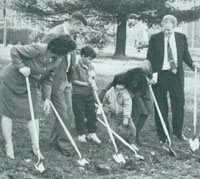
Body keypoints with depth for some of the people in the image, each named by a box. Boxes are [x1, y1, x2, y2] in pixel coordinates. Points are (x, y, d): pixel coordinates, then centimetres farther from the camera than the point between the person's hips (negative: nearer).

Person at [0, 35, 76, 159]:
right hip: (12, 81, -6)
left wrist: (47, 98, -6)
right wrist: (21, 66, -32)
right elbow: (14, 51, -24)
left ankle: (35, 147, 13)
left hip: (30, 86, 6)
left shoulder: (57, 61, -9)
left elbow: (48, 79, -1)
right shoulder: (38, 49, -32)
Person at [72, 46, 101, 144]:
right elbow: (74, 80, -15)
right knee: (80, 115, 2)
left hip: (89, 94, 6)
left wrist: (93, 84, -5)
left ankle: (92, 133, 21)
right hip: (78, 95, -6)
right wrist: (85, 84, -19)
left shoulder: (91, 67, 7)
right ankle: (81, 134, 14)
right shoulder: (76, 66, -15)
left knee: (92, 113, 9)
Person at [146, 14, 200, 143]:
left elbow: (185, 54, 13)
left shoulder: (182, 37, 4)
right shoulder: (155, 38, -3)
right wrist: (153, 73, -14)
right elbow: (150, 58, -3)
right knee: (161, 106, 3)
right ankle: (162, 135, 14)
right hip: (160, 75, -2)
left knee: (179, 103, 7)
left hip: (176, 74, 2)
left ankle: (178, 131, 25)